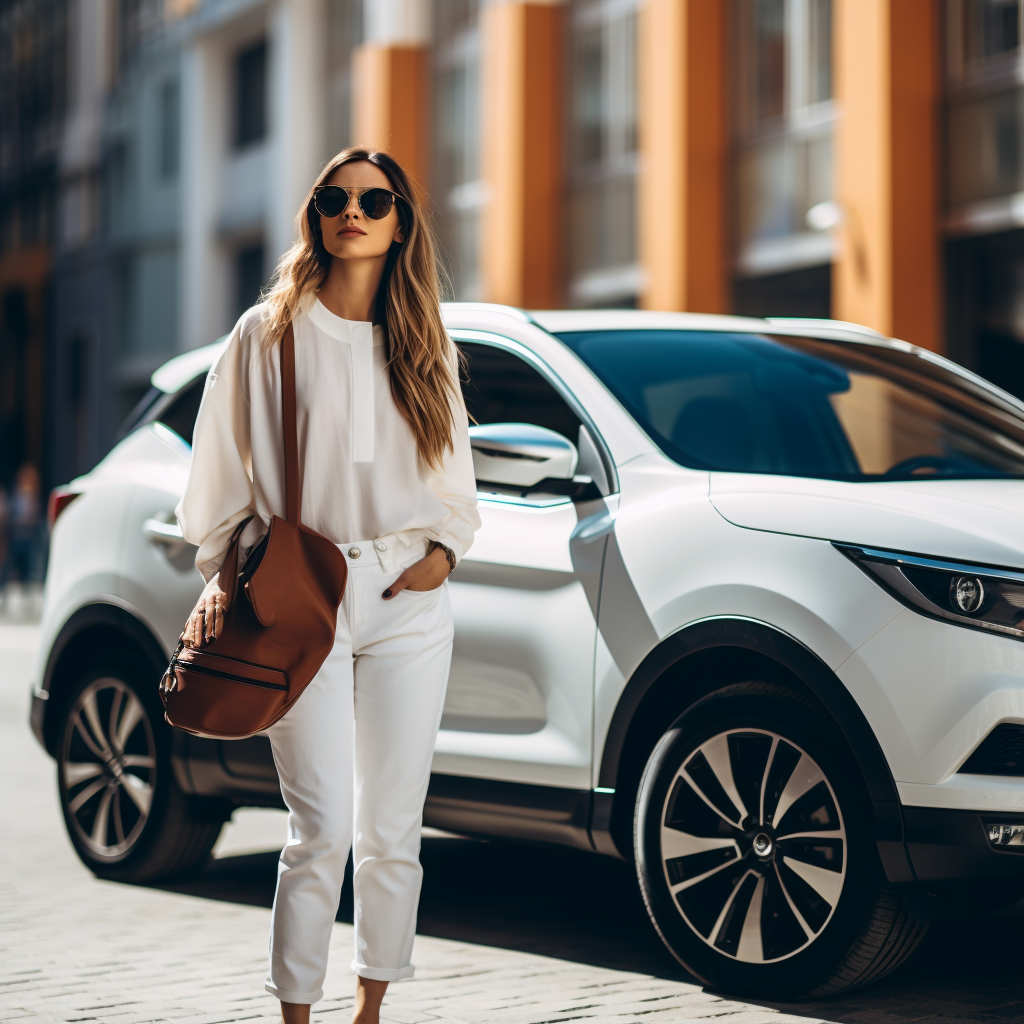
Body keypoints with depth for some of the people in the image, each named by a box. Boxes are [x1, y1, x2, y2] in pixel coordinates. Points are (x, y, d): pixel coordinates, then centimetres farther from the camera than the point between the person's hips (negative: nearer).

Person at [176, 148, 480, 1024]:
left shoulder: (426, 347, 13)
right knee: (322, 832, -8)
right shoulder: (269, 334, 5)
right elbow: (229, 473, 6)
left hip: (407, 600, 2)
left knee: (391, 832, 3)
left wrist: (444, 549, 0)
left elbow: (455, 479, 18)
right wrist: (223, 575, -4)